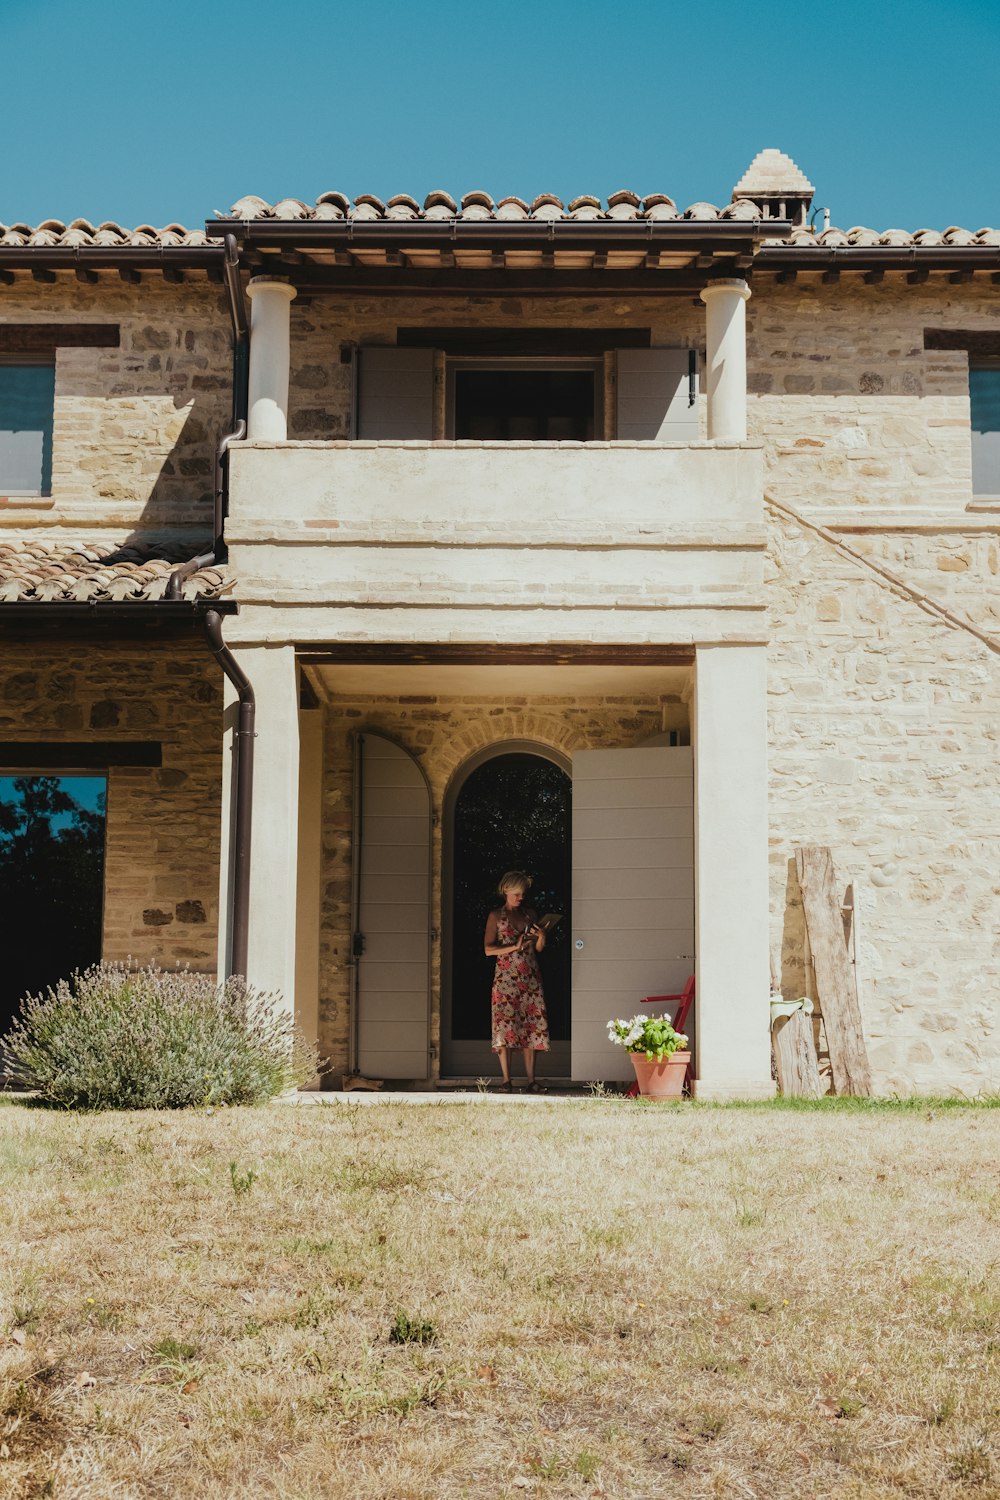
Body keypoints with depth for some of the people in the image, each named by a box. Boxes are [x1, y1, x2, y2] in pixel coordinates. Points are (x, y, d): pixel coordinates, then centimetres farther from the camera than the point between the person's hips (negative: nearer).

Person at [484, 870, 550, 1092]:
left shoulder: (531, 913, 13)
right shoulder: (496, 916, 2)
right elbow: (488, 949, -5)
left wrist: (541, 937, -4)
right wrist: (515, 946, -14)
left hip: (530, 979, 3)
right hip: (506, 979, -3)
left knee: (530, 1027, 0)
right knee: (505, 1026, -8)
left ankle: (531, 1079, 3)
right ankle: (506, 1080, -3)